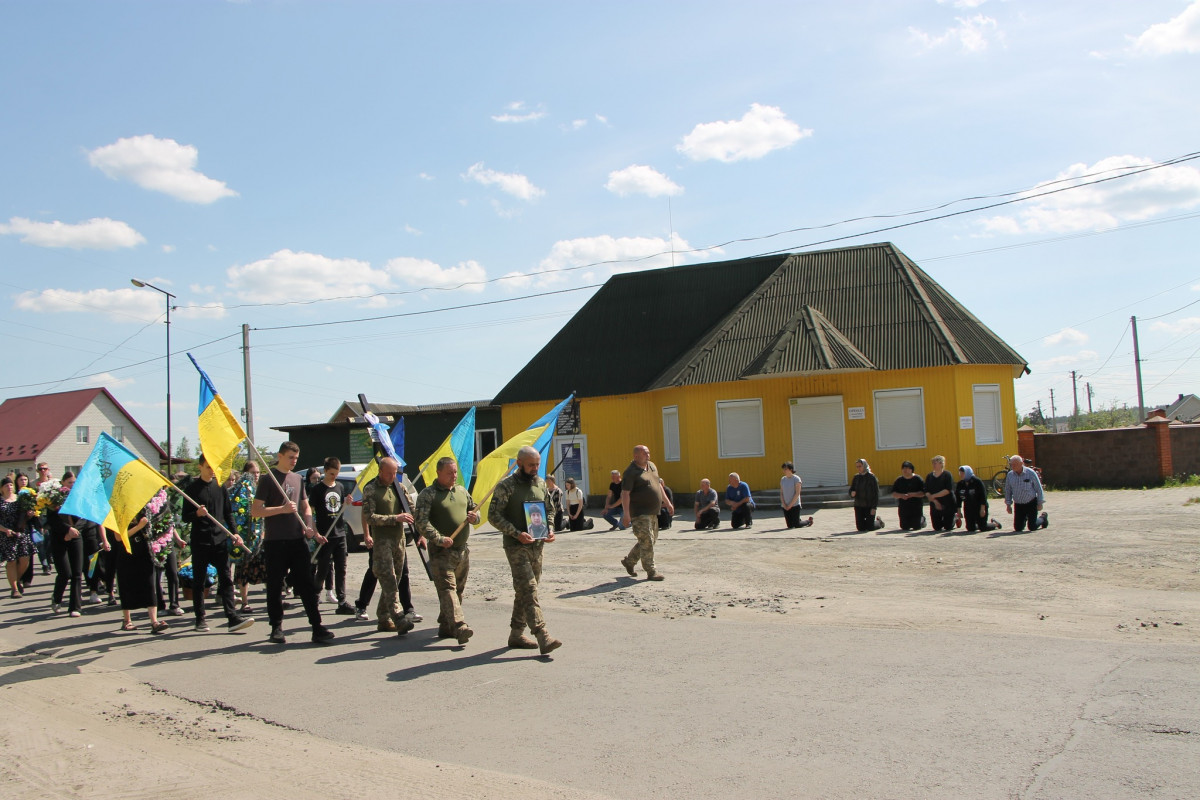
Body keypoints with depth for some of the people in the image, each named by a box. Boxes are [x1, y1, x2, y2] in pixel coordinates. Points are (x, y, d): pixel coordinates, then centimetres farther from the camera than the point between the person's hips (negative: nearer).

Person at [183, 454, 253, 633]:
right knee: (199, 581, 4)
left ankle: (232, 618, -7)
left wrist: (234, 532, 5)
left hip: (220, 539, 3)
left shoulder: (220, 485, 11)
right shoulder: (192, 487, 0)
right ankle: (200, 619, 13)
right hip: (200, 541, -3)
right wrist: (197, 514, -21)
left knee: (226, 579, -3)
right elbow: (185, 517, 0)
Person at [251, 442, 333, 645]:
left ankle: (317, 626, 0)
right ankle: (276, 628, 13)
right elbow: (255, 511, -9)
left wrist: (309, 527, 5)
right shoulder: (268, 479, -3)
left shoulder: (297, 479, 14)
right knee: (275, 586, 3)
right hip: (275, 542, -5)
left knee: (306, 584, 1)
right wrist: (282, 509, -18)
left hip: (297, 539, 5)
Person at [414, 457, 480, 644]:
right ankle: (459, 626, -26)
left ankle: (446, 627, 21)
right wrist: (439, 539, -24)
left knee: (458, 590, 10)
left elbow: (475, 510, 25)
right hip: (441, 552, -7)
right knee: (447, 588, -16)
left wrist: (474, 516, 0)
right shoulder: (427, 494, -4)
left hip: (463, 551, 7)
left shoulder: (462, 491, 15)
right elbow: (422, 522, -13)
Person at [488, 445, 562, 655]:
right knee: (528, 590, -13)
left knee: (525, 591, 13)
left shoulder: (541, 484, 11)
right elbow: (494, 515, -11)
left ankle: (516, 634, 23)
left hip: (537, 545, 7)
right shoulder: (506, 486, -9)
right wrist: (517, 534, -20)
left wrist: (550, 530, 2)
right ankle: (543, 638, -20)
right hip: (516, 546, -7)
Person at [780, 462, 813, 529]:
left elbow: (797, 493, -12)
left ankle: (809, 521, 22)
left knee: (797, 525, -5)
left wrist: (790, 505, -13)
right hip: (785, 507, 5)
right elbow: (781, 493, 9)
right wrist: (783, 504, -5)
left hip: (795, 505, -5)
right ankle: (801, 520, 33)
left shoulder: (796, 479, -9)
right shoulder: (782, 479, 8)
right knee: (790, 525, 3)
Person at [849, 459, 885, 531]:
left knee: (870, 528, -3)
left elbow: (876, 493, -9)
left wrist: (874, 507, -14)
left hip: (869, 506, -4)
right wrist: (852, 493, -15)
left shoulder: (872, 477, -9)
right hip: (859, 506, 4)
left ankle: (879, 522, 30)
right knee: (860, 528, 4)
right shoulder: (856, 477, 4)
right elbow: (851, 490, 10)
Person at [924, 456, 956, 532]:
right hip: (935, 505, 4)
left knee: (948, 527, 0)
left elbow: (948, 490, -19)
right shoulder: (929, 476, 3)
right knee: (937, 528, 6)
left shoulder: (947, 475, -9)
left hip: (948, 504, -4)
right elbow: (927, 492, -2)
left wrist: (934, 496, -20)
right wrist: (935, 501, -17)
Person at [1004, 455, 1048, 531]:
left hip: (1031, 503, -3)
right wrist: (1008, 504, 6)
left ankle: (1043, 517, 28)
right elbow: (1008, 490, 8)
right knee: (1018, 528, 0)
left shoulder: (1031, 473, -11)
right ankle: (1025, 518, 35)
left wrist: (1040, 503, -3)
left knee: (1032, 527, -5)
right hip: (1018, 505, 3)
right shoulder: (1010, 475, -2)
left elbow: (1038, 488, -4)